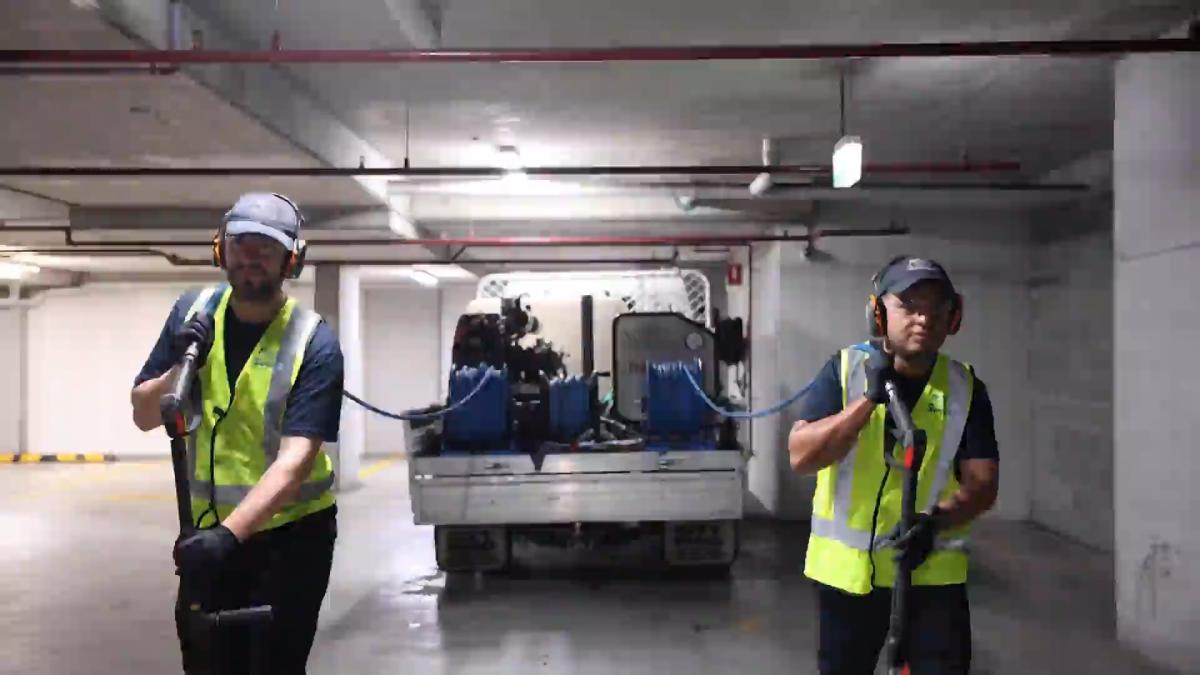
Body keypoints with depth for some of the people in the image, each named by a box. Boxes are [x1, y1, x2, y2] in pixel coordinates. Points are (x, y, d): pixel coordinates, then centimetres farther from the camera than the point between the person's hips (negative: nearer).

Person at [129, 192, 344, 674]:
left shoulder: (314, 344, -18)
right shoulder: (193, 312, -2)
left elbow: (295, 459, -26)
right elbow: (143, 416, 2)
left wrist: (232, 532, -38)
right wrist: (180, 369, -17)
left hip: (290, 534, -4)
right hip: (208, 528, 4)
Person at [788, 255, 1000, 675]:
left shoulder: (965, 387, -3)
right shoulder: (845, 371, -6)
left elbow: (982, 483, -4)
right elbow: (800, 457, -15)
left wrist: (936, 521, -24)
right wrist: (869, 398, -25)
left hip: (932, 570, 0)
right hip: (846, 566, 0)